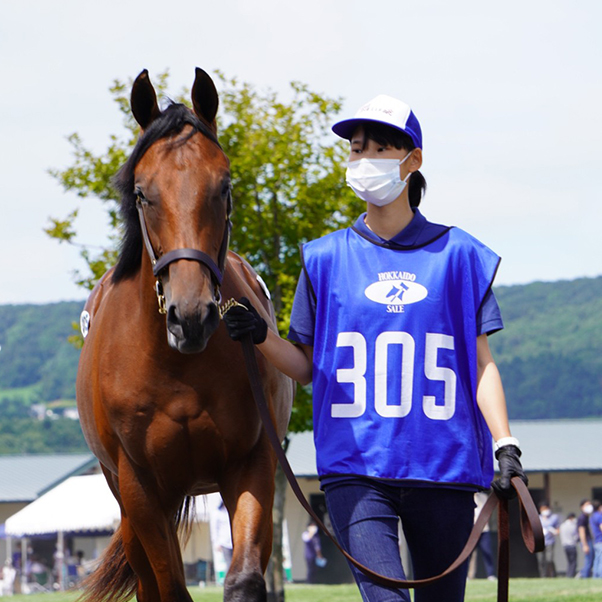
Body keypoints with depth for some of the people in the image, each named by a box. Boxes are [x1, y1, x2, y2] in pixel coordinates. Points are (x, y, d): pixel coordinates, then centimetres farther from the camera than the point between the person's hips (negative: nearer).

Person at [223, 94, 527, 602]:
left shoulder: (458, 255, 6)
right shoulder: (326, 259, 9)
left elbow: (481, 364, 7)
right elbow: (307, 368, 12)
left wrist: (504, 444, -4)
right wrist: (262, 337, -6)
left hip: (444, 465, 1)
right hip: (356, 468, -1)